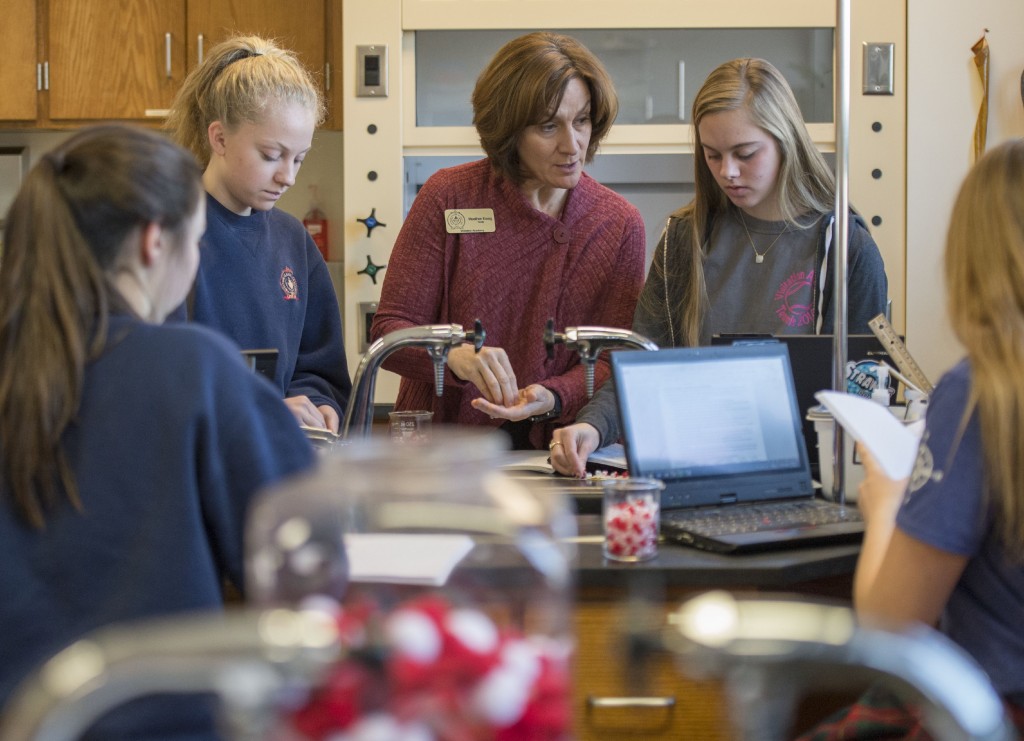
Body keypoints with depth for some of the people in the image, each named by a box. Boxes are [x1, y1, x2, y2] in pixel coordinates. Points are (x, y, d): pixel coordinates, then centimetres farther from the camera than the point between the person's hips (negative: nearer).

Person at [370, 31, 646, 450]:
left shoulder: (620, 224, 6)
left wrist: (551, 399, -19)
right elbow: (388, 331, -1)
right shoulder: (447, 198, 2)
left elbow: (613, 359, 3)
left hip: (556, 454, 1)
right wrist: (455, 357, -23)